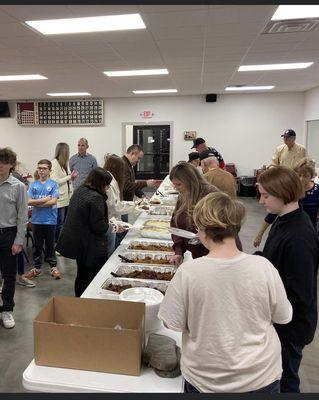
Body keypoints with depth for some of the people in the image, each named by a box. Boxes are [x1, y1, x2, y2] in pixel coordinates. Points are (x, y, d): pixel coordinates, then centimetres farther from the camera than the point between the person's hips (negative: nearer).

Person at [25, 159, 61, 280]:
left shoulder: (53, 184, -5)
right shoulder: (33, 185, 3)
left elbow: (53, 201, -14)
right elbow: (29, 201, -6)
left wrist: (36, 203, -11)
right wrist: (45, 199, -14)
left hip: (50, 220, -2)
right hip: (36, 220, 2)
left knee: (50, 245, 10)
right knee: (37, 245, 14)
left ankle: (53, 266, 24)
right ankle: (37, 267, 27)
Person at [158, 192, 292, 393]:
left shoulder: (188, 272, -24)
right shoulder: (263, 267, -19)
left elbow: (173, 324, -13)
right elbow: (283, 316, -5)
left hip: (205, 379, -1)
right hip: (261, 376, 2)